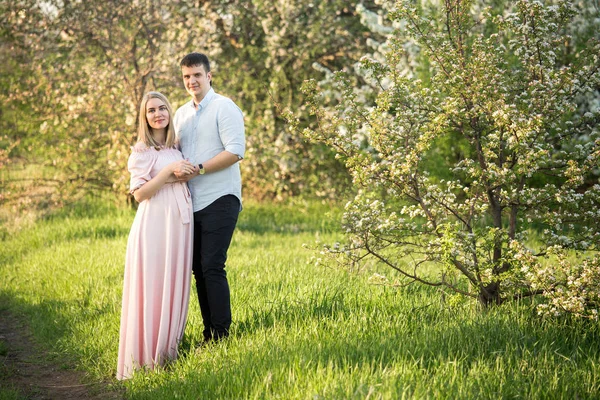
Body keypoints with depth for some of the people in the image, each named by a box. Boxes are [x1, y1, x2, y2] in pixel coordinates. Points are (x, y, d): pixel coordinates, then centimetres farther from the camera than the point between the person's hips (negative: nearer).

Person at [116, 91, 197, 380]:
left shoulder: (175, 148, 15)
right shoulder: (142, 151, -3)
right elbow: (139, 193, -11)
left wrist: (187, 173, 3)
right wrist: (169, 170, -16)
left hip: (180, 223, 6)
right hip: (154, 223, -6)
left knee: (174, 285, 7)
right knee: (151, 286, -6)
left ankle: (167, 350, 16)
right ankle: (146, 358, -1)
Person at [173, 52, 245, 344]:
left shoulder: (224, 108, -5)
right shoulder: (181, 114, 18)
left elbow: (235, 151, -14)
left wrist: (199, 169, -17)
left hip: (219, 199, -7)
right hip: (192, 201, 7)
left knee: (212, 267, -11)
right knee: (199, 269, 7)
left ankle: (222, 335, -5)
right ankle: (208, 335, 13)